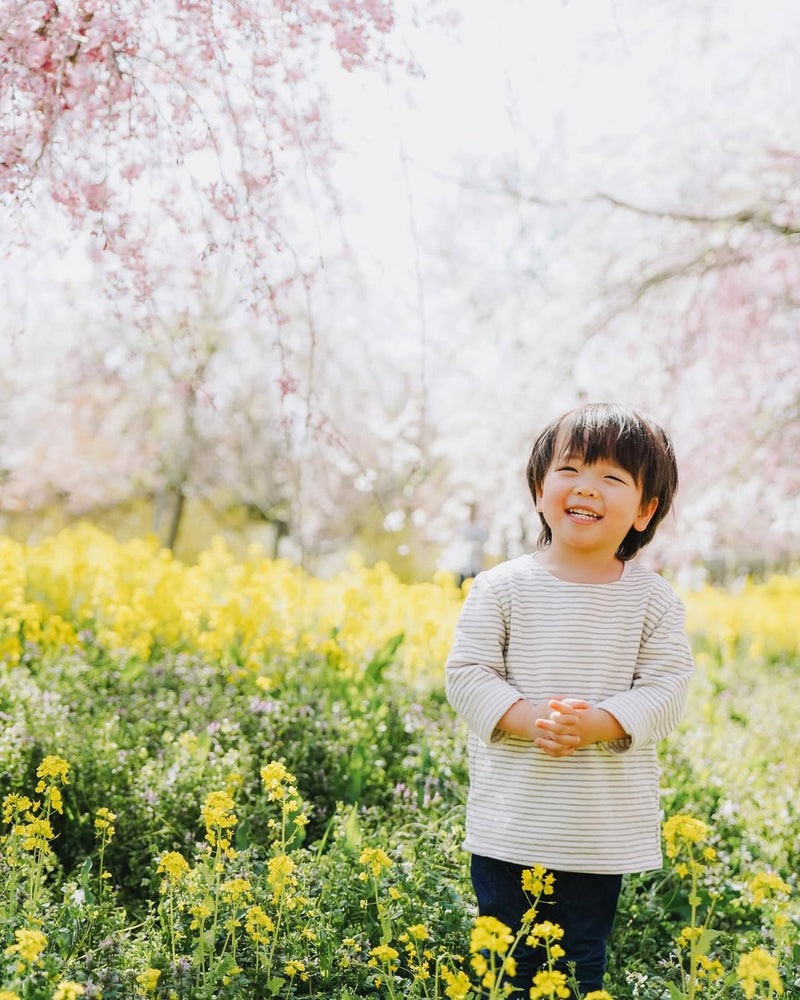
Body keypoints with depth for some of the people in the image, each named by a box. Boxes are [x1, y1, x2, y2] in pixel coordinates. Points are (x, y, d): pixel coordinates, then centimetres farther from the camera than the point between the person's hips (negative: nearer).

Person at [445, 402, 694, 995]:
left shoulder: (654, 600, -2)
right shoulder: (501, 588, -4)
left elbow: (666, 693, -7)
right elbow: (467, 676, -6)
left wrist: (594, 724, -23)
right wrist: (528, 719, -23)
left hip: (605, 829, 1)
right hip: (509, 824, 0)